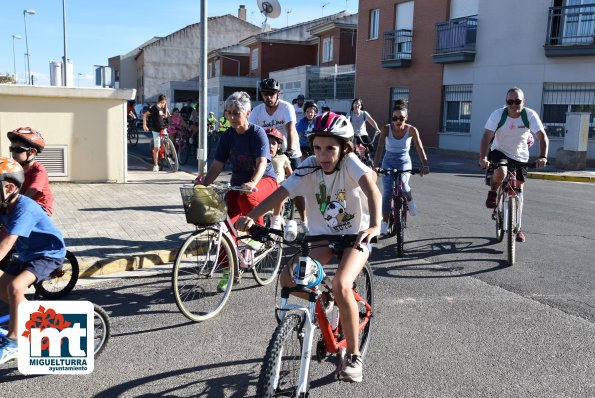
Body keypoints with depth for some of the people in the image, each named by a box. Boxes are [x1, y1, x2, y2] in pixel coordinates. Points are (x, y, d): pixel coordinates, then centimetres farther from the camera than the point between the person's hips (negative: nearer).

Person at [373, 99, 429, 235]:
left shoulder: (412, 130, -17)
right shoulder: (386, 129, -17)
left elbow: (420, 149, -24)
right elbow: (380, 148, -25)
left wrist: (425, 165, -40)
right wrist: (375, 166, -39)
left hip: (404, 162, -1)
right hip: (388, 162, 1)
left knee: (402, 185, -28)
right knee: (388, 191, -12)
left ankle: (410, 201, 7)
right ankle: (384, 222, 1)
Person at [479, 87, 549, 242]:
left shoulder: (530, 115, -19)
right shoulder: (498, 114, -21)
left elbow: (543, 137, -23)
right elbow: (487, 137, -28)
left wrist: (543, 157, -39)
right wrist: (483, 158, -42)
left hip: (520, 156, 2)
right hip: (499, 151, -2)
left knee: (518, 189, 5)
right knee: (501, 172, -35)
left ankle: (517, 228, 16)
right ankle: (492, 193, -1)